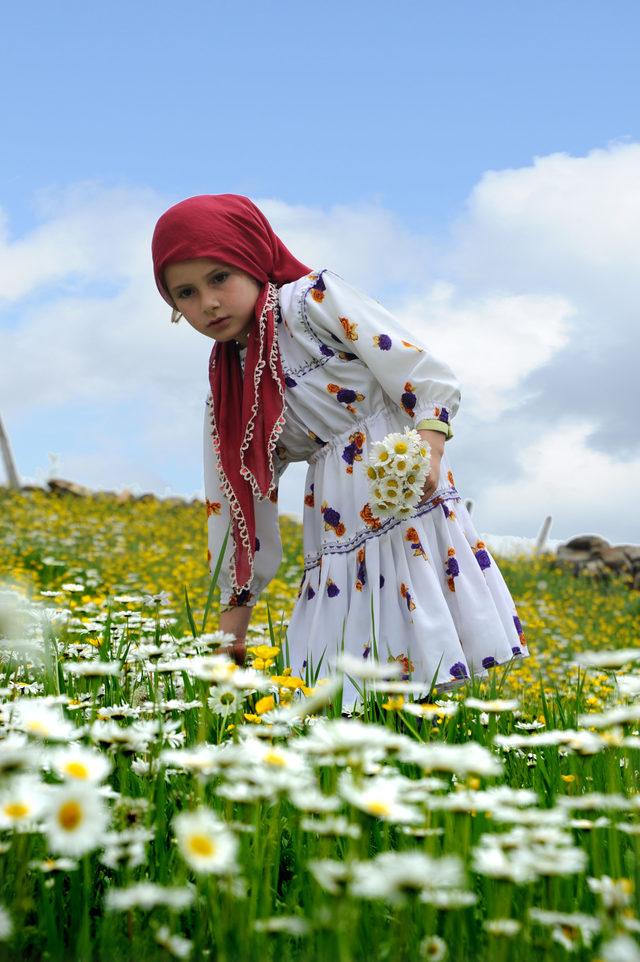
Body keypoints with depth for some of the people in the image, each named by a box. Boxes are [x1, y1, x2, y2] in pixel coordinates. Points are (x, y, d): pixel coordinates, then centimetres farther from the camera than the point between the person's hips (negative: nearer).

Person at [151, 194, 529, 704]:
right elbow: (237, 500, 17)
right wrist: (236, 602, 15)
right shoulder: (228, 391, 13)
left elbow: (427, 376, -8)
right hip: (337, 542, 5)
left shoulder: (315, 298, -3)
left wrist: (428, 446, -25)